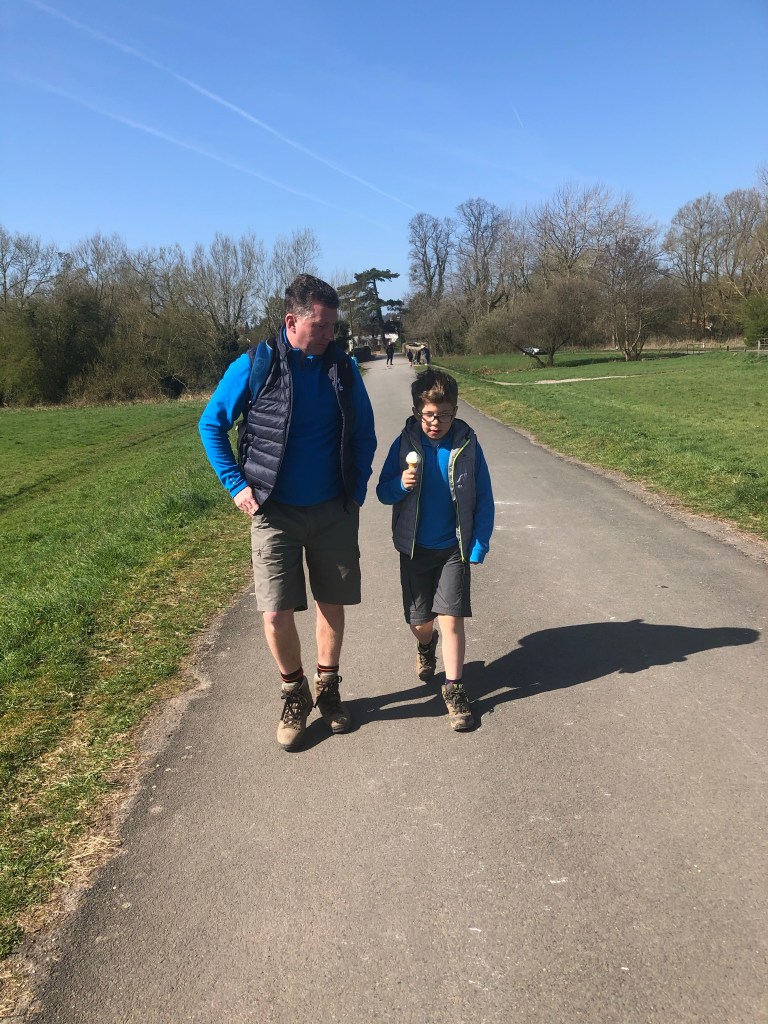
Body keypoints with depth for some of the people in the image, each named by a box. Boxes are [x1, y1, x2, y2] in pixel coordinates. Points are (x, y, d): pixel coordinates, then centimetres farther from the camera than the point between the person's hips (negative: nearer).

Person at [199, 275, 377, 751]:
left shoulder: (343, 368, 1)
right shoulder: (255, 365, -8)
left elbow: (365, 435, 12)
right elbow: (211, 424, 1)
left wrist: (357, 492, 4)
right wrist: (237, 485, -6)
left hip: (334, 512, 3)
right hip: (275, 513, -2)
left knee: (332, 605, 11)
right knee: (277, 614, -3)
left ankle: (328, 688, 32)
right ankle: (295, 694, 22)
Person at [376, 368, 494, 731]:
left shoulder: (467, 445, -9)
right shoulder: (405, 444, -7)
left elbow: (484, 499, -3)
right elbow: (383, 492, -2)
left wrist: (478, 547, -7)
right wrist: (401, 485, -24)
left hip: (454, 548, -1)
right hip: (414, 548, 2)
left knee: (451, 619, -8)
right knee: (420, 621, 12)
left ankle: (453, 688, 8)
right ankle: (426, 646, 47)